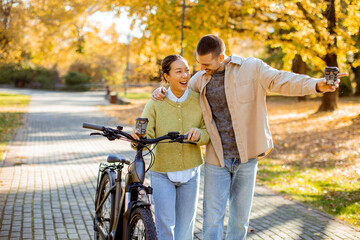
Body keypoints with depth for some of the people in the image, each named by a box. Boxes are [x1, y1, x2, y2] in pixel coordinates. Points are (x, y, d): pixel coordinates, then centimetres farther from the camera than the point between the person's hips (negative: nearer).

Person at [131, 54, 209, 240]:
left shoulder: (198, 101, -6)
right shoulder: (155, 104, -12)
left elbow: (210, 133, -4)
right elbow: (146, 136, -19)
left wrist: (199, 133, -27)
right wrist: (139, 139, -42)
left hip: (190, 172, 2)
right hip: (162, 173, -2)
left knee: (185, 224, 15)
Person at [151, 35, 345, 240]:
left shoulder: (251, 68, -6)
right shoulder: (200, 79, 5)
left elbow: (281, 80, -16)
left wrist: (316, 85, -33)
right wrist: (162, 91, 1)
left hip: (246, 157, -1)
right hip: (216, 159, 2)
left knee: (240, 219, 11)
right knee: (212, 219, 2)